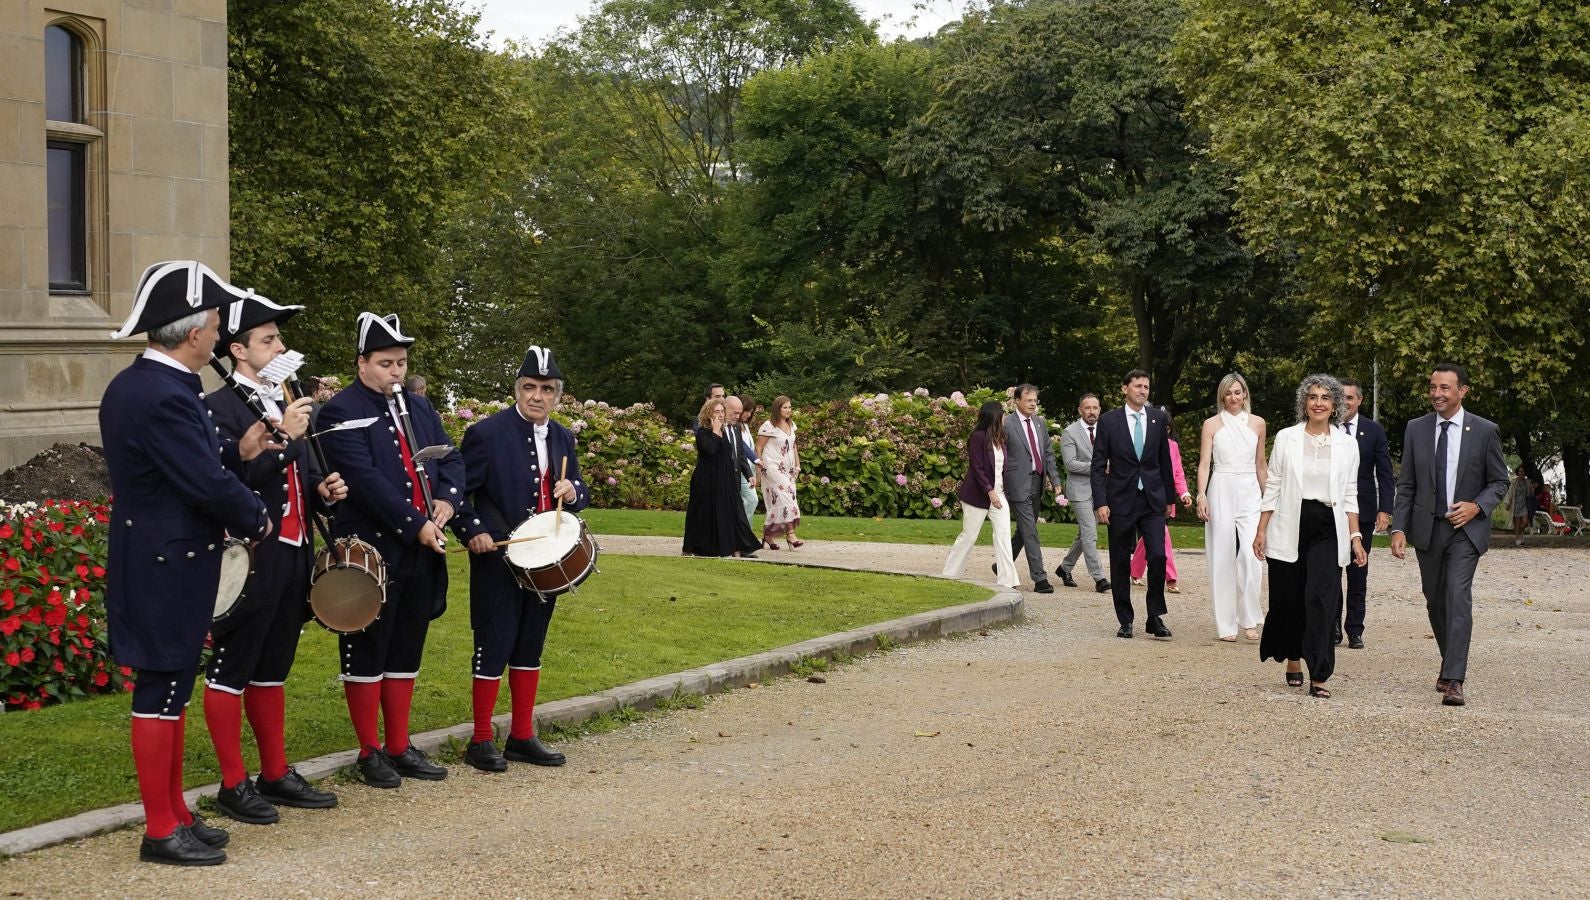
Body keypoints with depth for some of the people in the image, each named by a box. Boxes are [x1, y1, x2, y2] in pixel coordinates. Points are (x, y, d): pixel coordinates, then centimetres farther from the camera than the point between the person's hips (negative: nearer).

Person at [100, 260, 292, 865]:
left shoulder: (129, 385, 9)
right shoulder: (167, 396, -23)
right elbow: (209, 484, -23)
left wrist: (237, 451, 1)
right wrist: (258, 521, -6)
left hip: (150, 560, 10)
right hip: (169, 567, -10)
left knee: (170, 687, 16)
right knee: (161, 691, -2)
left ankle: (175, 812, 26)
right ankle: (160, 831, 7)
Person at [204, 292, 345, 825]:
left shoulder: (282, 404, 16)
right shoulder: (219, 408, -11)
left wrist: (324, 490, 4)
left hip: (292, 558, 9)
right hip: (249, 561, -9)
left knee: (272, 669, 16)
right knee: (231, 671, 1)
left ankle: (276, 775, 25)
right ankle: (233, 785, 8)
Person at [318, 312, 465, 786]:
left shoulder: (420, 409, 16)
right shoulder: (341, 413, -8)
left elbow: (451, 459, 14)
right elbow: (366, 480, -18)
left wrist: (446, 499, -7)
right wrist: (416, 525, -20)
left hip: (421, 553, 7)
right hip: (371, 553, -7)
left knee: (406, 651, 13)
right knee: (366, 653, 2)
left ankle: (400, 747, 21)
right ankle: (370, 753, 10)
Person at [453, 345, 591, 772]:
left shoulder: (563, 438, 10)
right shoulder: (487, 433, -10)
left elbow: (582, 494, 16)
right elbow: (458, 491, -8)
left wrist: (573, 491, -6)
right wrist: (473, 532, -19)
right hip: (498, 561, -6)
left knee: (530, 647, 12)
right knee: (494, 647, -3)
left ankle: (522, 736, 20)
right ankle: (481, 742, 6)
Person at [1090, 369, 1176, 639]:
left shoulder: (1158, 419, 6)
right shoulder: (1109, 421, -1)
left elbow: (1164, 460, 13)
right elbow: (1099, 465, -2)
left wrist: (1169, 497, 14)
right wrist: (1100, 502, -10)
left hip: (1152, 499, 1)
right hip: (1120, 500, -1)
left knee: (1158, 556, -11)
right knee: (1121, 563, 4)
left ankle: (1155, 618, 0)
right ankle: (1125, 621, 15)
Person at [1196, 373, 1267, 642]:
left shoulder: (1257, 423, 10)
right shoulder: (1212, 424, 4)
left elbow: (1260, 464, 17)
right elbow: (1204, 463, -2)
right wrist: (1201, 495, -15)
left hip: (1250, 492, 1)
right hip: (1221, 491, -1)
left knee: (1250, 554, -14)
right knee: (1223, 557, 0)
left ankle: (1248, 619, -3)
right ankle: (1226, 624, 6)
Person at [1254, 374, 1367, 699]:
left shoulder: (1347, 444, 7)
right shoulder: (1286, 438, 4)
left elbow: (1350, 495, 10)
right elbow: (1272, 487, 6)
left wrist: (1355, 537, 3)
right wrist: (1261, 530, 1)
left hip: (1328, 529, 0)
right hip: (1290, 526, 0)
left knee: (1321, 598, -11)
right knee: (1288, 599, 6)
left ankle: (1319, 677, -11)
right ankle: (1293, 662, 28)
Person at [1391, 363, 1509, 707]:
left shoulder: (1485, 431, -1)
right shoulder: (1416, 429, 5)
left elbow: (1499, 481, 5)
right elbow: (1406, 485, 6)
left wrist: (1477, 506, -13)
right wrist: (1398, 527, -4)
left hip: (1465, 528, -3)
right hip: (1426, 528, 3)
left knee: (1458, 599, -16)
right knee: (1435, 602, 12)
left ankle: (1453, 681, -20)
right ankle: (1452, 664, 33)